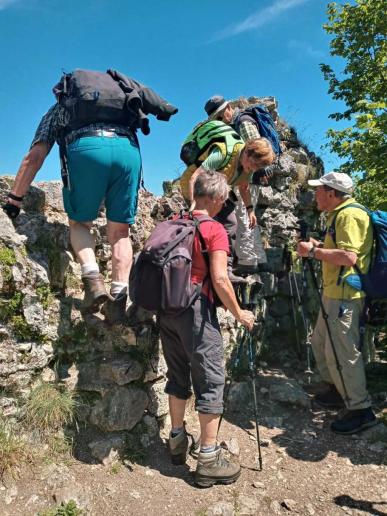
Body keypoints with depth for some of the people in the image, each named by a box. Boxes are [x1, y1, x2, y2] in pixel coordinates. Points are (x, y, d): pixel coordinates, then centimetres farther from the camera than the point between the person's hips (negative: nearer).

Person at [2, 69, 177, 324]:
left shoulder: (58, 108, 32)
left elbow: (34, 157, 21)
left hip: (85, 148, -1)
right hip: (128, 149, 2)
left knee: (79, 222, 16)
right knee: (119, 231, 10)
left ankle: (93, 277, -8)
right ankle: (119, 296, -6)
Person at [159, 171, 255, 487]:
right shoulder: (215, 230, -9)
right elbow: (220, 280, -16)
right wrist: (239, 313, -3)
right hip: (196, 309, -7)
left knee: (178, 375, 19)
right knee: (211, 380, 3)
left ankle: (178, 440, 33)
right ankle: (209, 459, 10)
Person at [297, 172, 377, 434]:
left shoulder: (349, 215, -17)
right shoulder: (339, 214, 17)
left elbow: (348, 257, -28)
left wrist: (313, 251, -20)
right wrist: (319, 246, 13)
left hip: (345, 296, -11)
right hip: (333, 292, 11)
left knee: (341, 352, -6)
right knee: (321, 343, 19)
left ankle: (361, 410, 8)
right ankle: (338, 390, 35)